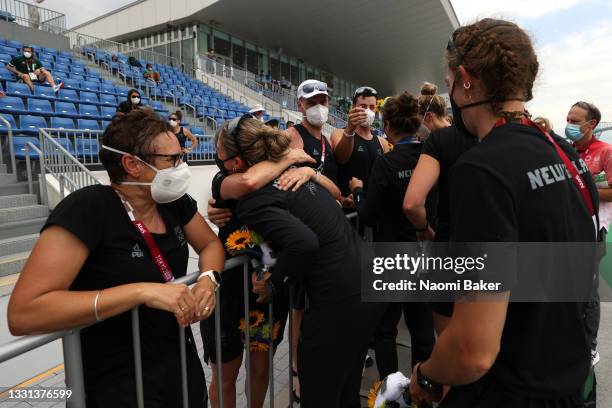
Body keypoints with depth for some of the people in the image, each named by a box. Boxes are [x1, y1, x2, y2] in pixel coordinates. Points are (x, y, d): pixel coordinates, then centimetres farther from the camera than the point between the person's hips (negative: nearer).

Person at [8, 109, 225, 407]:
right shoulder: (88, 208, -23)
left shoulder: (174, 202, -4)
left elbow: (210, 243, 9)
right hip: (118, 381, -6)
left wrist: (208, 279, -13)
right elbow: (22, 313, -28)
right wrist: (143, 291, -34)